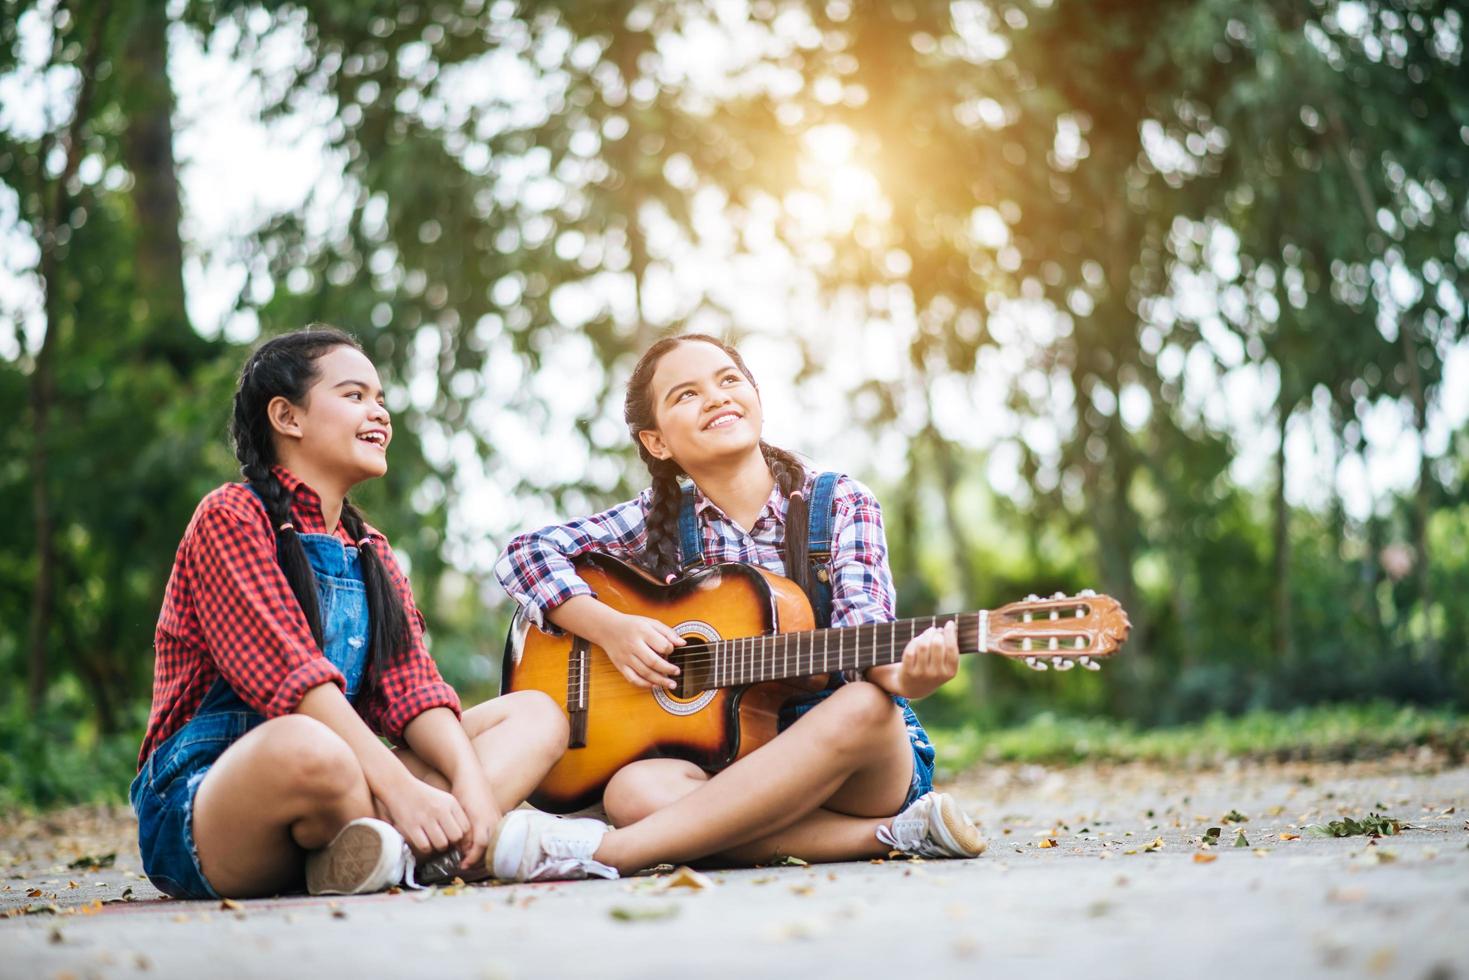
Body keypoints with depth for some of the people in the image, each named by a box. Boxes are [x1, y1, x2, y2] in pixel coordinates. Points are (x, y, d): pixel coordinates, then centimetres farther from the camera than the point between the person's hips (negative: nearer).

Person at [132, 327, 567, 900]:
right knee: (305, 746, -41)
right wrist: (400, 787, -28)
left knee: (537, 715, -1)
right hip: (200, 800, -8)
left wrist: (470, 781, -16)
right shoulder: (230, 517, -4)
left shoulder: (369, 552, 20)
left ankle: (378, 854, -27)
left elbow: (410, 687, 4)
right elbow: (289, 675, -18)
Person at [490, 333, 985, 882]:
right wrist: (611, 629, -14)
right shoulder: (659, 521, 6)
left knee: (863, 706, -36)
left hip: (862, 762, -1)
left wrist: (901, 676, -38)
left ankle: (607, 852, -37)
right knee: (634, 790, -31)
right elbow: (525, 554, 2)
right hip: (726, 760, 1)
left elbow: (861, 618, -15)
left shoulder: (838, 503, 1)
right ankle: (894, 832, -28)